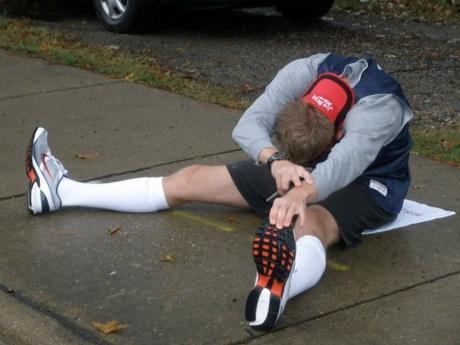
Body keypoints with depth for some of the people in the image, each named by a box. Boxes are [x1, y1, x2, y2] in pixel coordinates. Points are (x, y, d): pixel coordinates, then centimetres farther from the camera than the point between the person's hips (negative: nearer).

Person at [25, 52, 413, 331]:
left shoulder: (378, 107, -36)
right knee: (190, 180, 0)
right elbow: (248, 125, -28)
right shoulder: (304, 73, -23)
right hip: (311, 170, 6)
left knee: (309, 223, -44)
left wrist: (300, 195, -71)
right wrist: (276, 161, -48)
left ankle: (279, 287, -80)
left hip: (366, 185, -5)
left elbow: (345, 163, -53)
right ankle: (63, 192, 4)